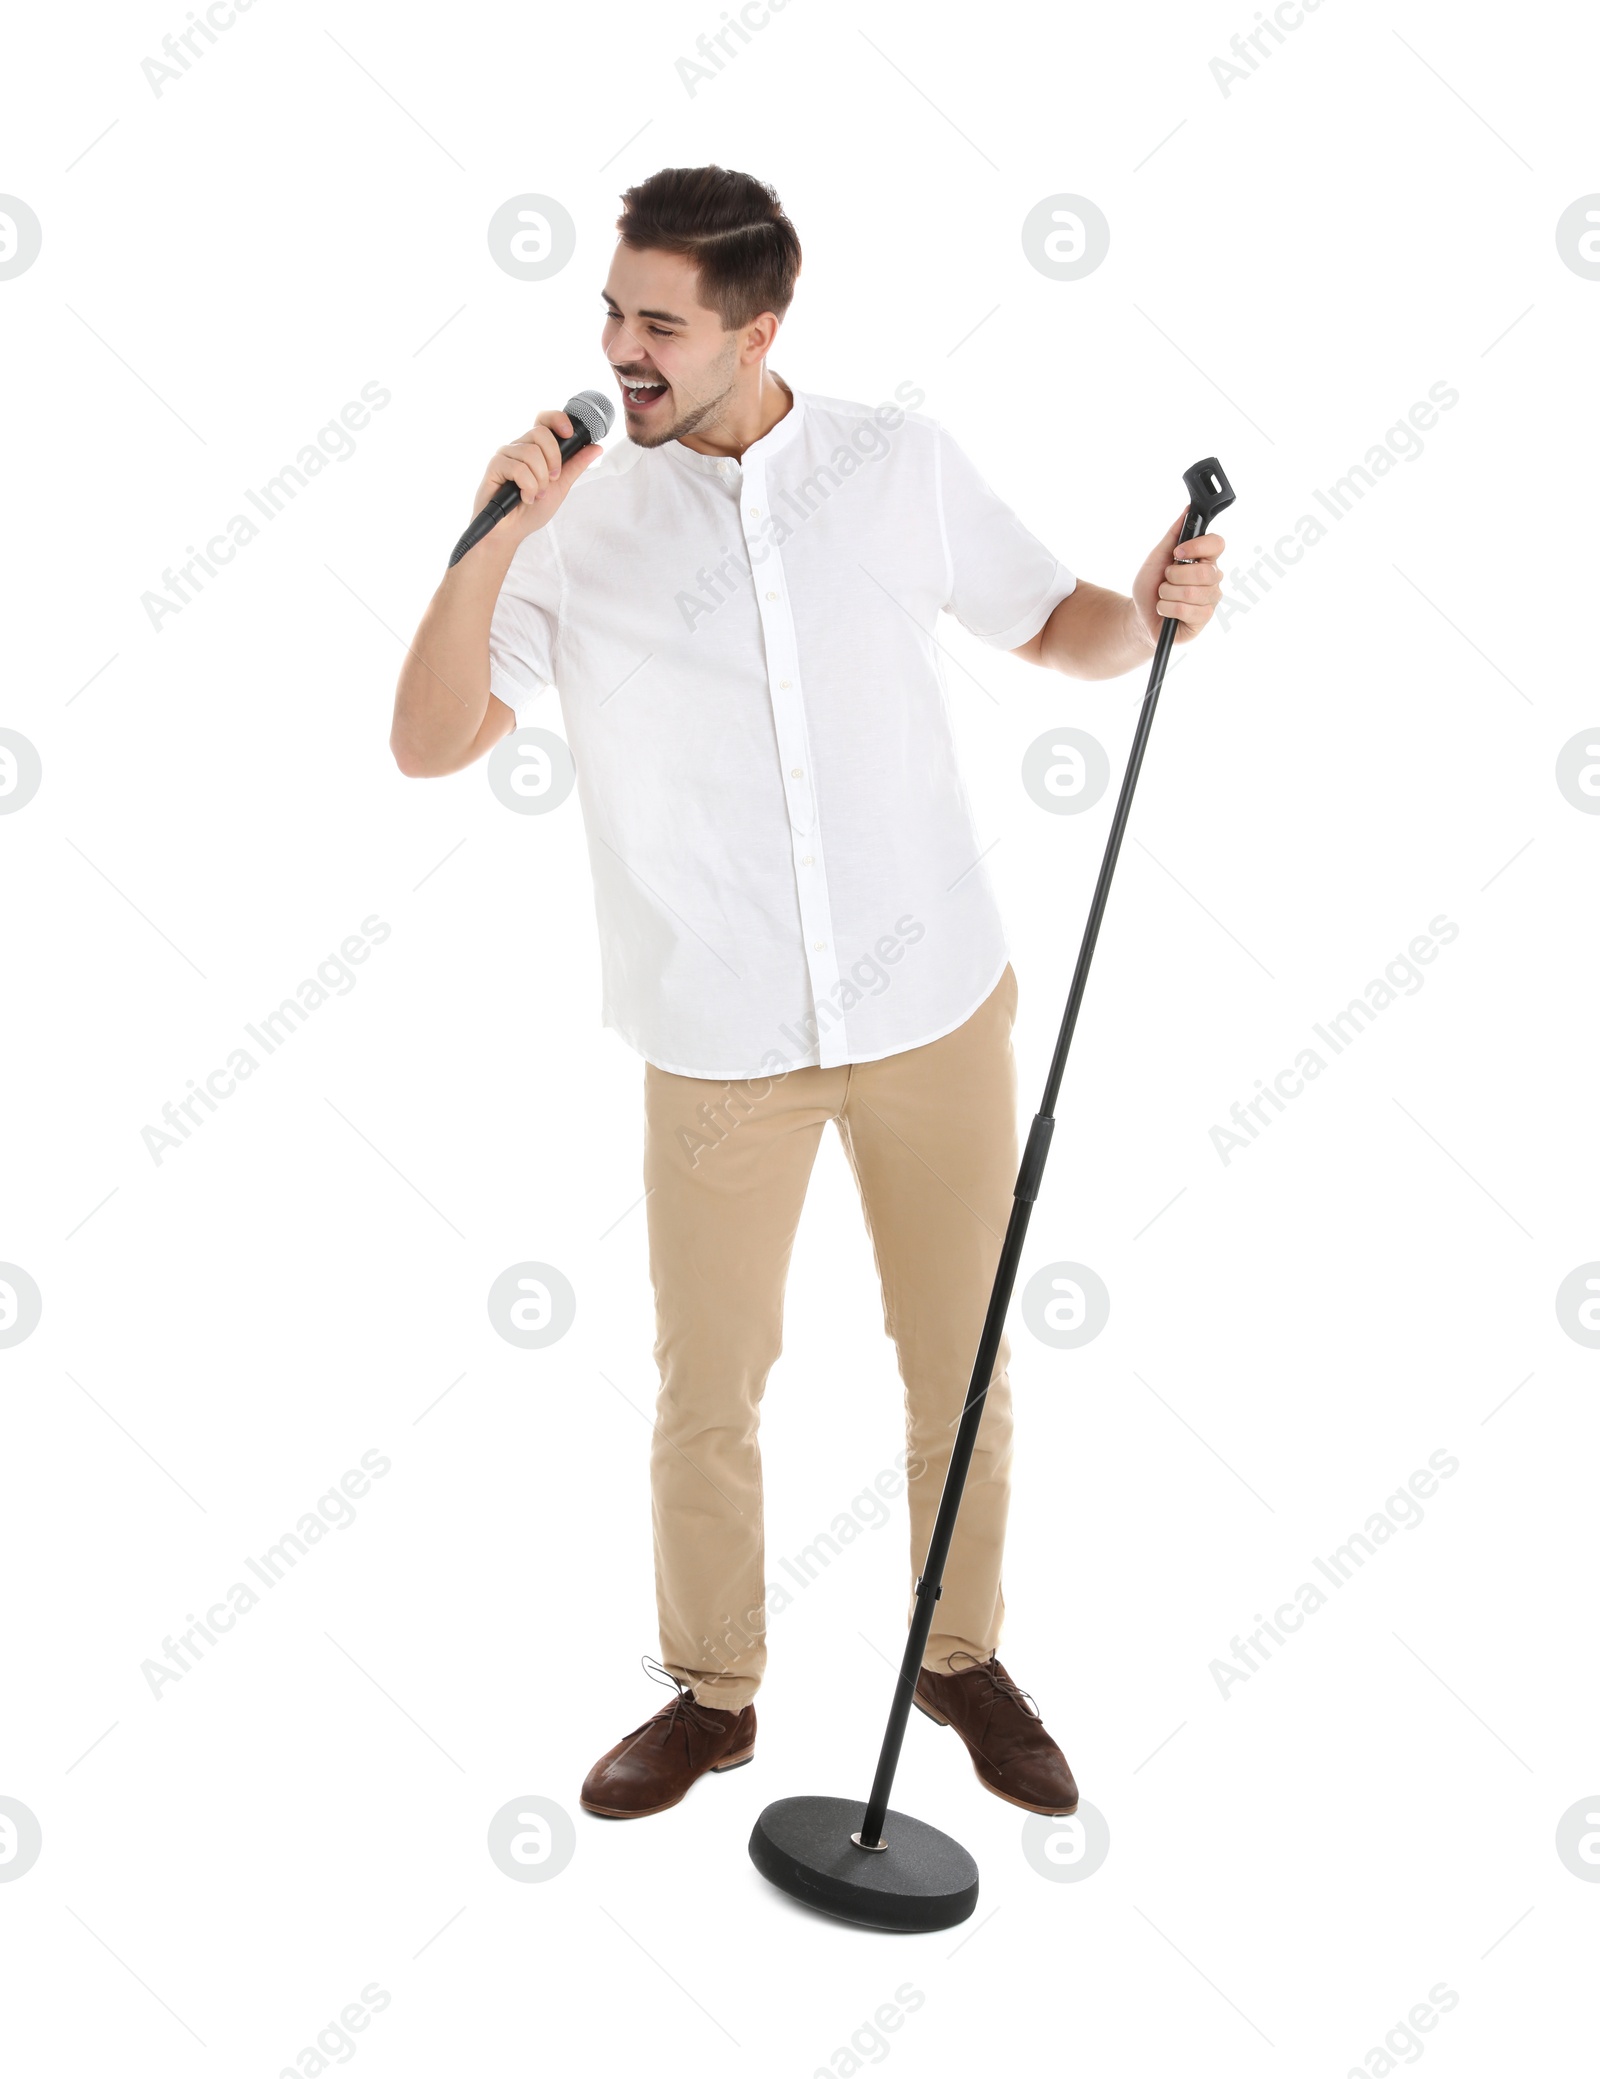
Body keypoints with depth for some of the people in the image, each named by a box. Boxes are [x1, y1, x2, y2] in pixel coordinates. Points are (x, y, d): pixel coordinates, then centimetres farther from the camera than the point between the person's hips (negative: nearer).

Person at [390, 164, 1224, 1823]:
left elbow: (1058, 634, 9)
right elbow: (430, 744, -9)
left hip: (934, 1004, 1)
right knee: (707, 1390, 11)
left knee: (960, 1366, 13)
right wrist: (489, 539, -18)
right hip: (720, 1039, -1)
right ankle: (712, 1693, 34)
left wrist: (1149, 609, -12)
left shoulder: (900, 459, 0)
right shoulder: (577, 518, -4)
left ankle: (962, 1658, 37)